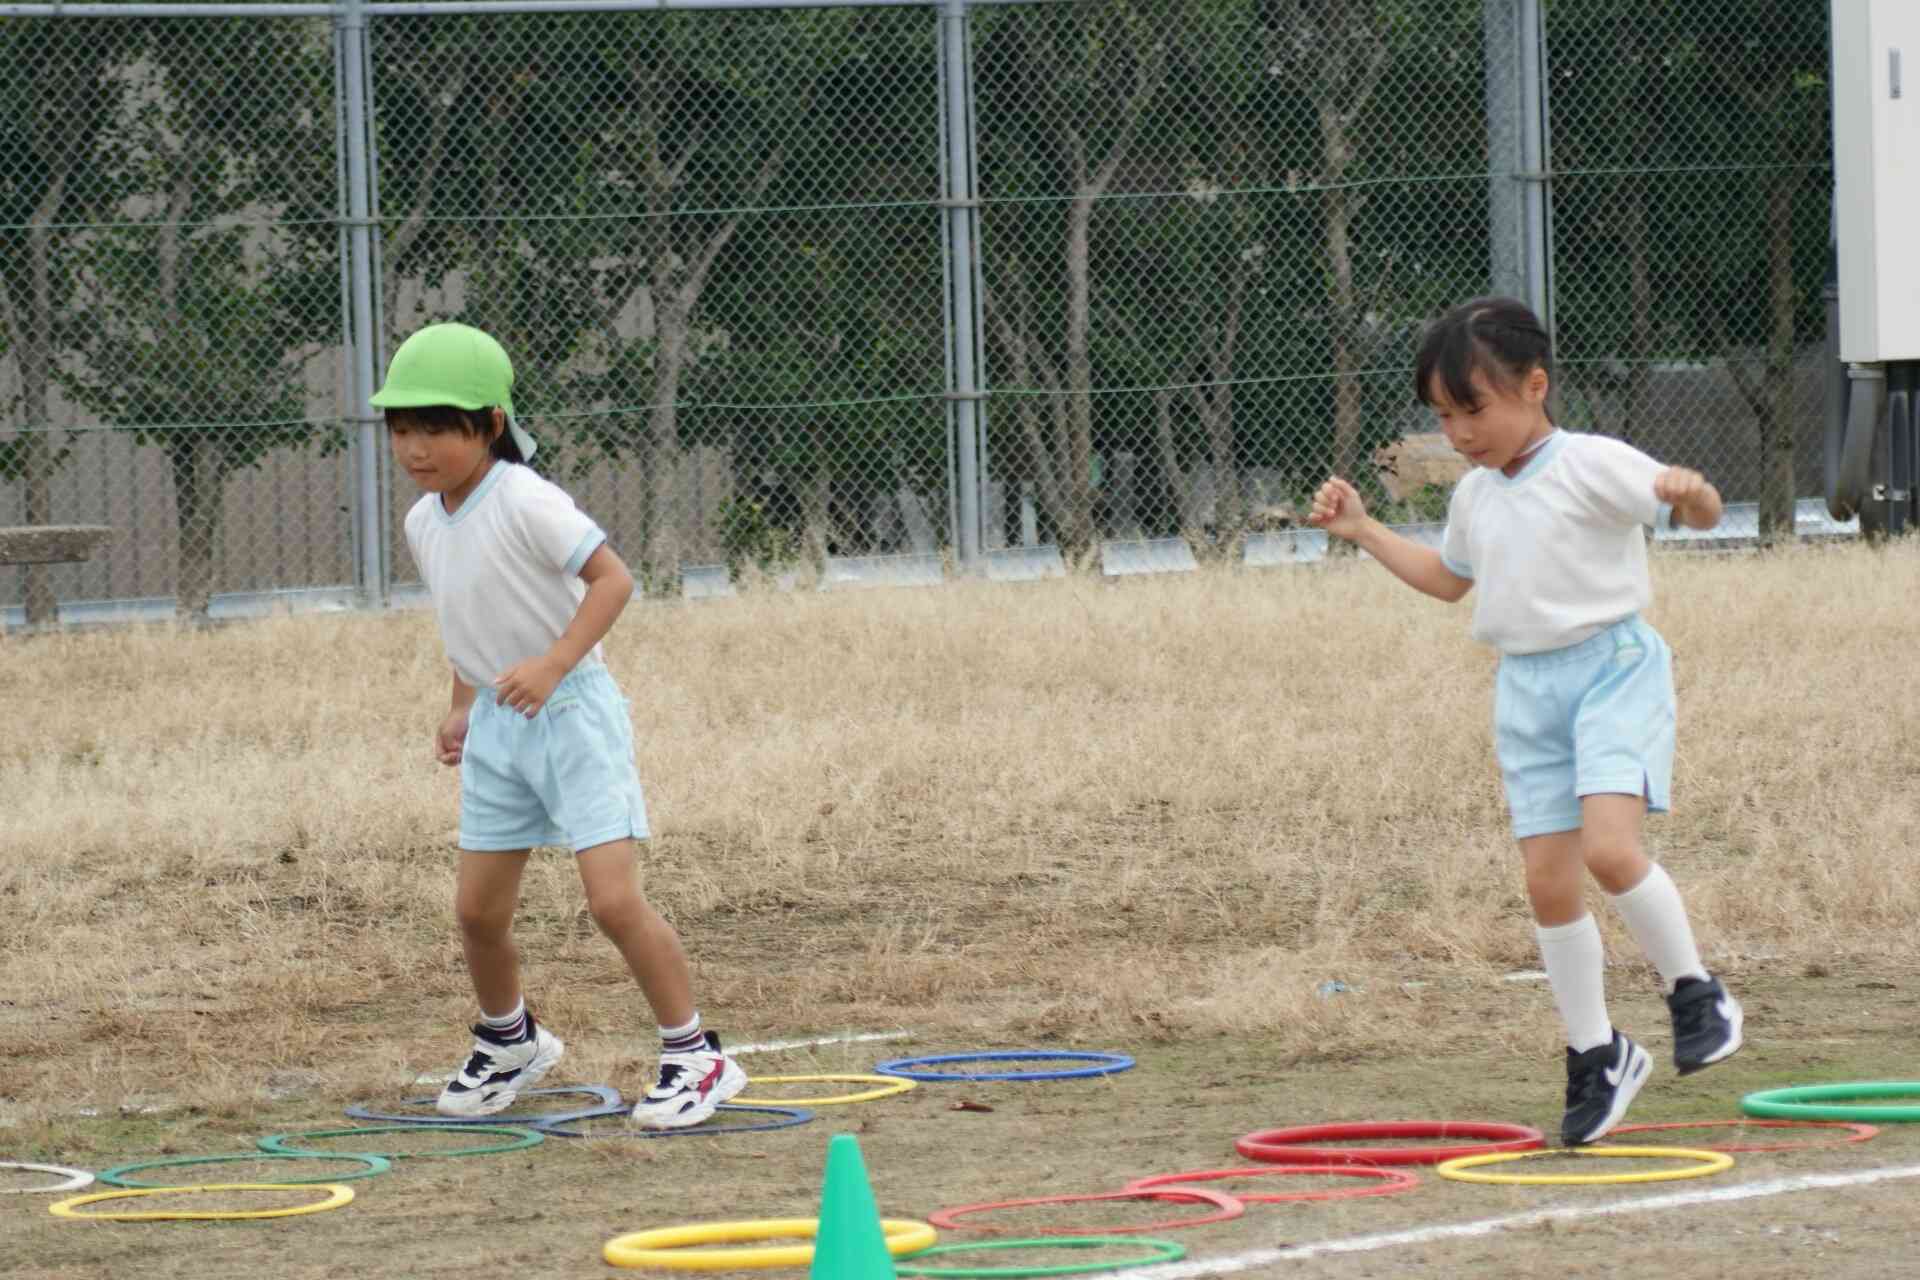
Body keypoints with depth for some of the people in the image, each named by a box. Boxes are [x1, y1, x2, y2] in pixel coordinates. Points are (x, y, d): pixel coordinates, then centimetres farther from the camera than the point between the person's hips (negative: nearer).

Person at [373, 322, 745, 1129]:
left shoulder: (525, 502, -19)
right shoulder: (425, 523, 7)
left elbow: (612, 579, -22)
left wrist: (552, 664, -31)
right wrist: (463, 704, 16)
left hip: (571, 710, -8)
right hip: (497, 727, 8)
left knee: (614, 898, -15)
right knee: (477, 909, 10)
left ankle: (695, 1056, -3)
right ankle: (507, 1042, 35)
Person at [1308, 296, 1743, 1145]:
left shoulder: (1593, 466, -9)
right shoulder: (1475, 496, 14)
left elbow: (1697, 512, -15)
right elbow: (1449, 578, 33)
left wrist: (1692, 494, -38)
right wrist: (1364, 530, 28)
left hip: (1611, 667, -7)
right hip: (1526, 686, 7)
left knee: (1608, 846, -24)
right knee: (1547, 880, 2)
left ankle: (1695, 991, -4)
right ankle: (1596, 1054, 14)